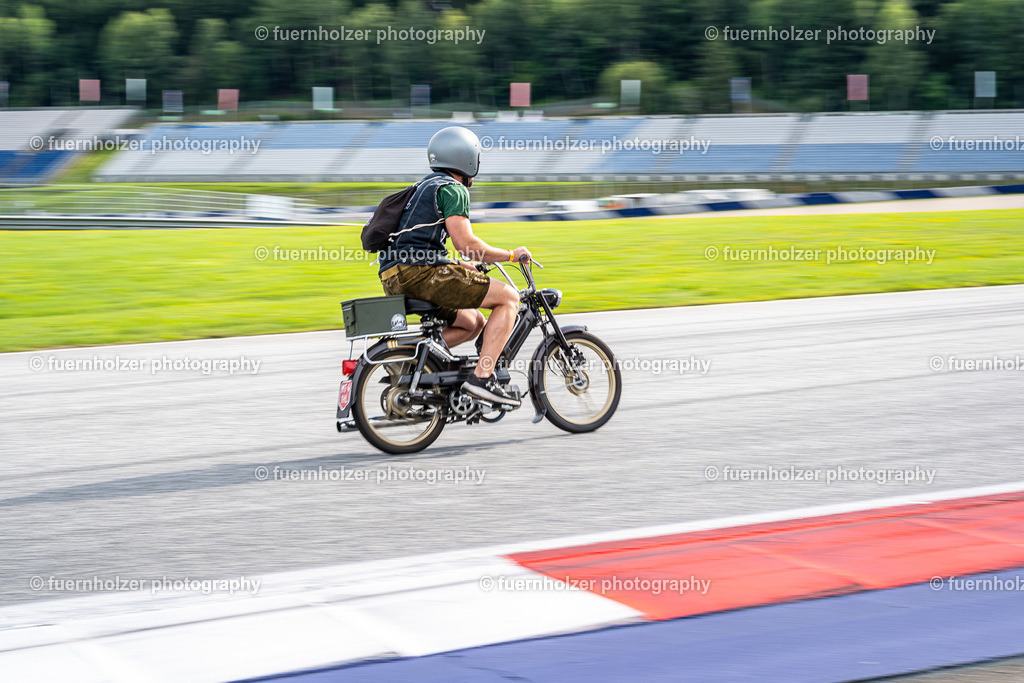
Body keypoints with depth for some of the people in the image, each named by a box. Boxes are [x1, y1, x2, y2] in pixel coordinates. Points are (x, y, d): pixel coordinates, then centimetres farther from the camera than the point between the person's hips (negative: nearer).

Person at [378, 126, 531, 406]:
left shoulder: (425, 186, 28)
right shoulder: (452, 189, -3)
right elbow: (465, 243, -13)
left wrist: (467, 267, 36)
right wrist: (510, 255, -1)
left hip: (394, 278, 10)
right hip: (419, 271, -10)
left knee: (473, 323, 22)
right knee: (509, 297, -5)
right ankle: (482, 377, -16)